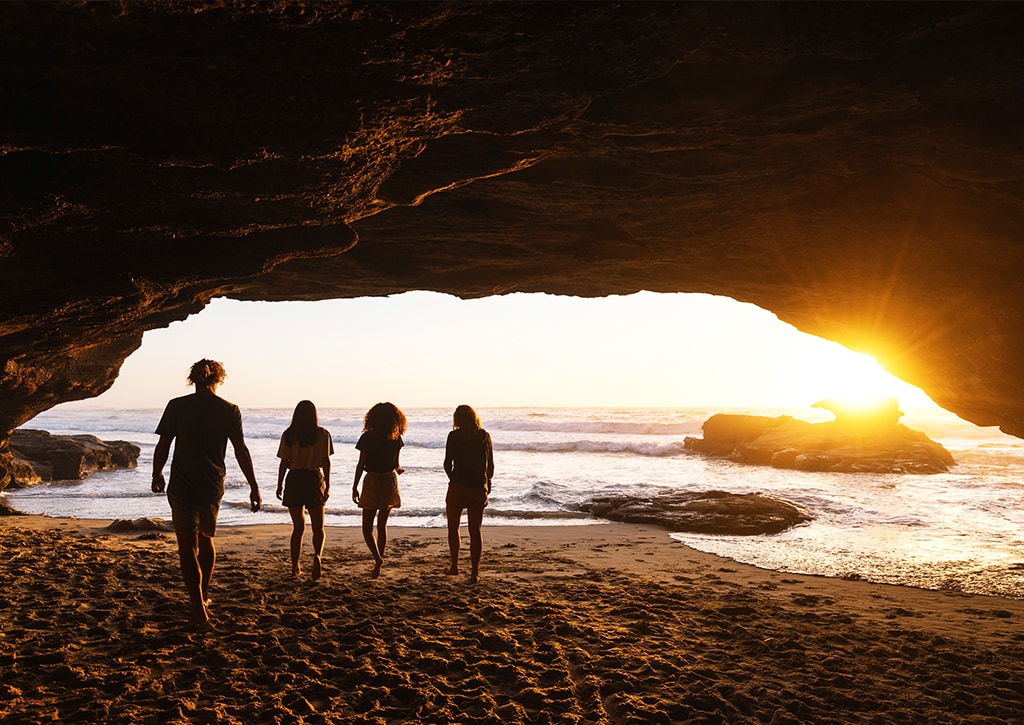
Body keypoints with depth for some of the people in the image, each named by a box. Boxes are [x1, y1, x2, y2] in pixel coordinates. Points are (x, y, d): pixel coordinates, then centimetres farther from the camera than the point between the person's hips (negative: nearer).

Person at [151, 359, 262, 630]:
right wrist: (254, 487, 1)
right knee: (206, 539, 24)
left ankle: (199, 610, -7)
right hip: (213, 487, 3)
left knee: (188, 548, 1)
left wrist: (157, 475, 15)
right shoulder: (229, 410, -2)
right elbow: (241, 451, -4)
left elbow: (162, 446, -2)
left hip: (182, 488, -2)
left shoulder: (177, 406, -4)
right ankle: (204, 595, 36)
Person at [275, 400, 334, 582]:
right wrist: (328, 486, -1)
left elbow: (284, 462, 0)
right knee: (318, 527, 8)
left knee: (298, 527, 12)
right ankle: (318, 555, -20)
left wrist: (279, 485, 9)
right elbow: (326, 462, -4)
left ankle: (295, 568, 11)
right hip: (315, 479, -1)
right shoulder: (323, 434, -1)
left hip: (294, 480, 1)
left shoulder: (288, 435, 0)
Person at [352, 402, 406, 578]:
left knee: (367, 526, 4)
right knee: (382, 525, 15)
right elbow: (395, 465, 2)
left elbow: (361, 465, -9)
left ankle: (378, 558, -16)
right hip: (390, 480, 3)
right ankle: (378, 562, 19)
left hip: (372, 481, -3)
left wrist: (355, 486, -2)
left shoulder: (367, 438, -9)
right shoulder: (395, 439, -3)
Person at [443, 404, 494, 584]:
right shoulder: (485, 436, 3)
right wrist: (487, 485, 18)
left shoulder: (454, 436, -5)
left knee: (453, 528, 15)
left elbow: (447, 464, -4)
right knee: (475, 530, 7)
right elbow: (490, 466, 6)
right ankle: (475, 571, 3)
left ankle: (454, 566, 19)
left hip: (458, 487, -2)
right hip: (479, 488, 2)